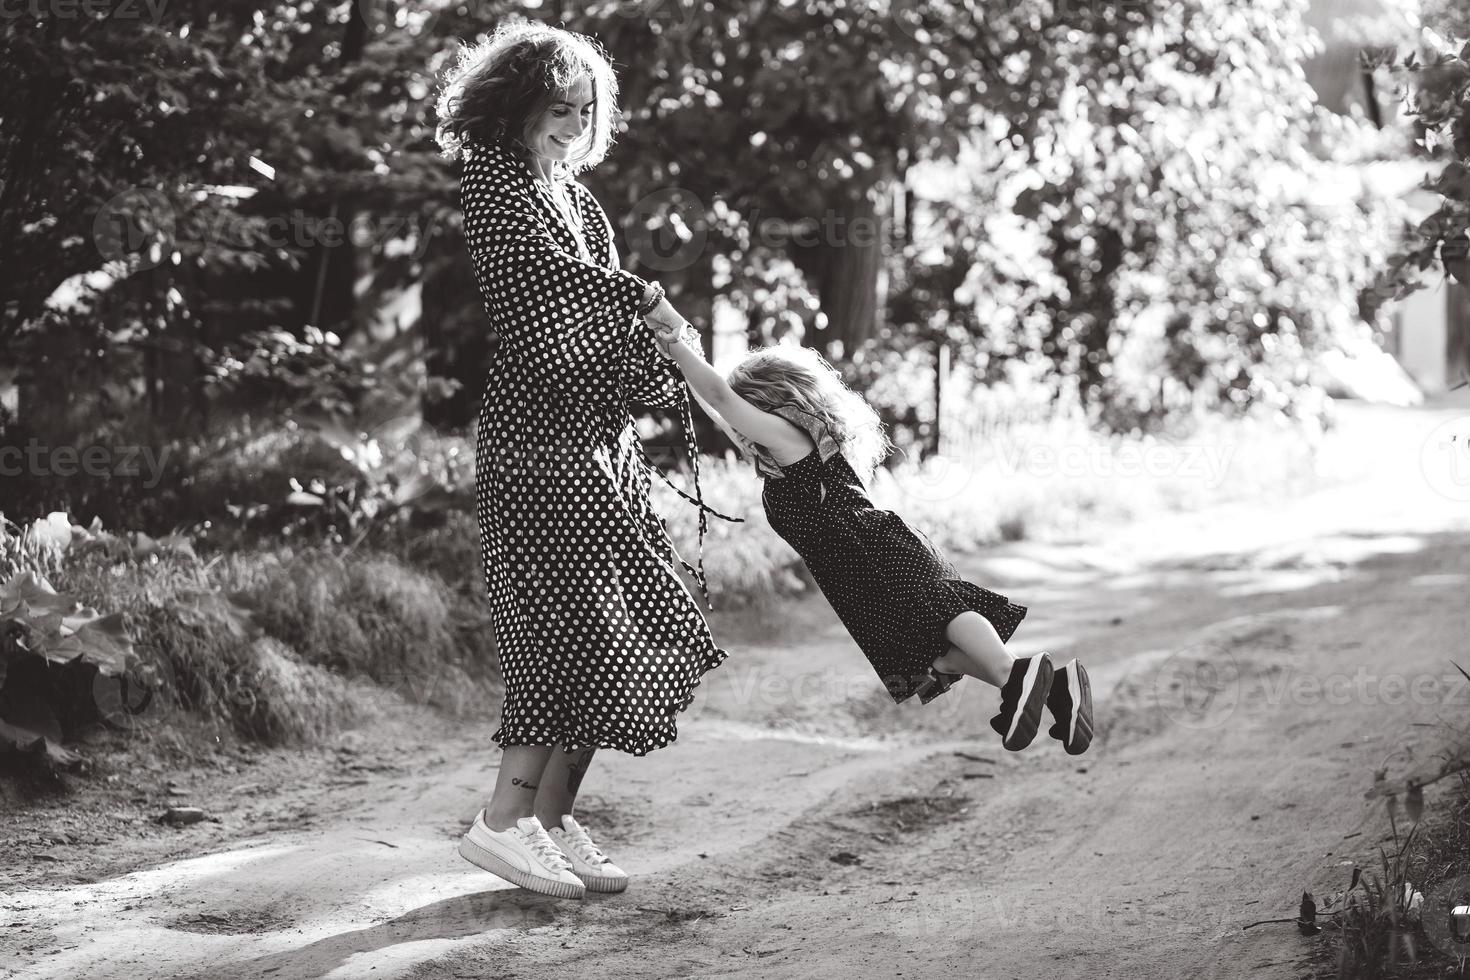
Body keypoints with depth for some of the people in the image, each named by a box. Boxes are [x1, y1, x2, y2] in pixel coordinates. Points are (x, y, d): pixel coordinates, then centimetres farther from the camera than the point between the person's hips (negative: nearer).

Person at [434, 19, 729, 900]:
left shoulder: (576, 197, 21)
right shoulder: (495, 183, -3)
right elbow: (544, 266, -20)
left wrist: (685, 384, 8)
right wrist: (649, 297, -22)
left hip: (603, 440, 9)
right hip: (538, 438, -8)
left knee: (617, 632, 4)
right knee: (575, 627, -12)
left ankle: (552, 820, 9)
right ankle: (504, 822, -6)